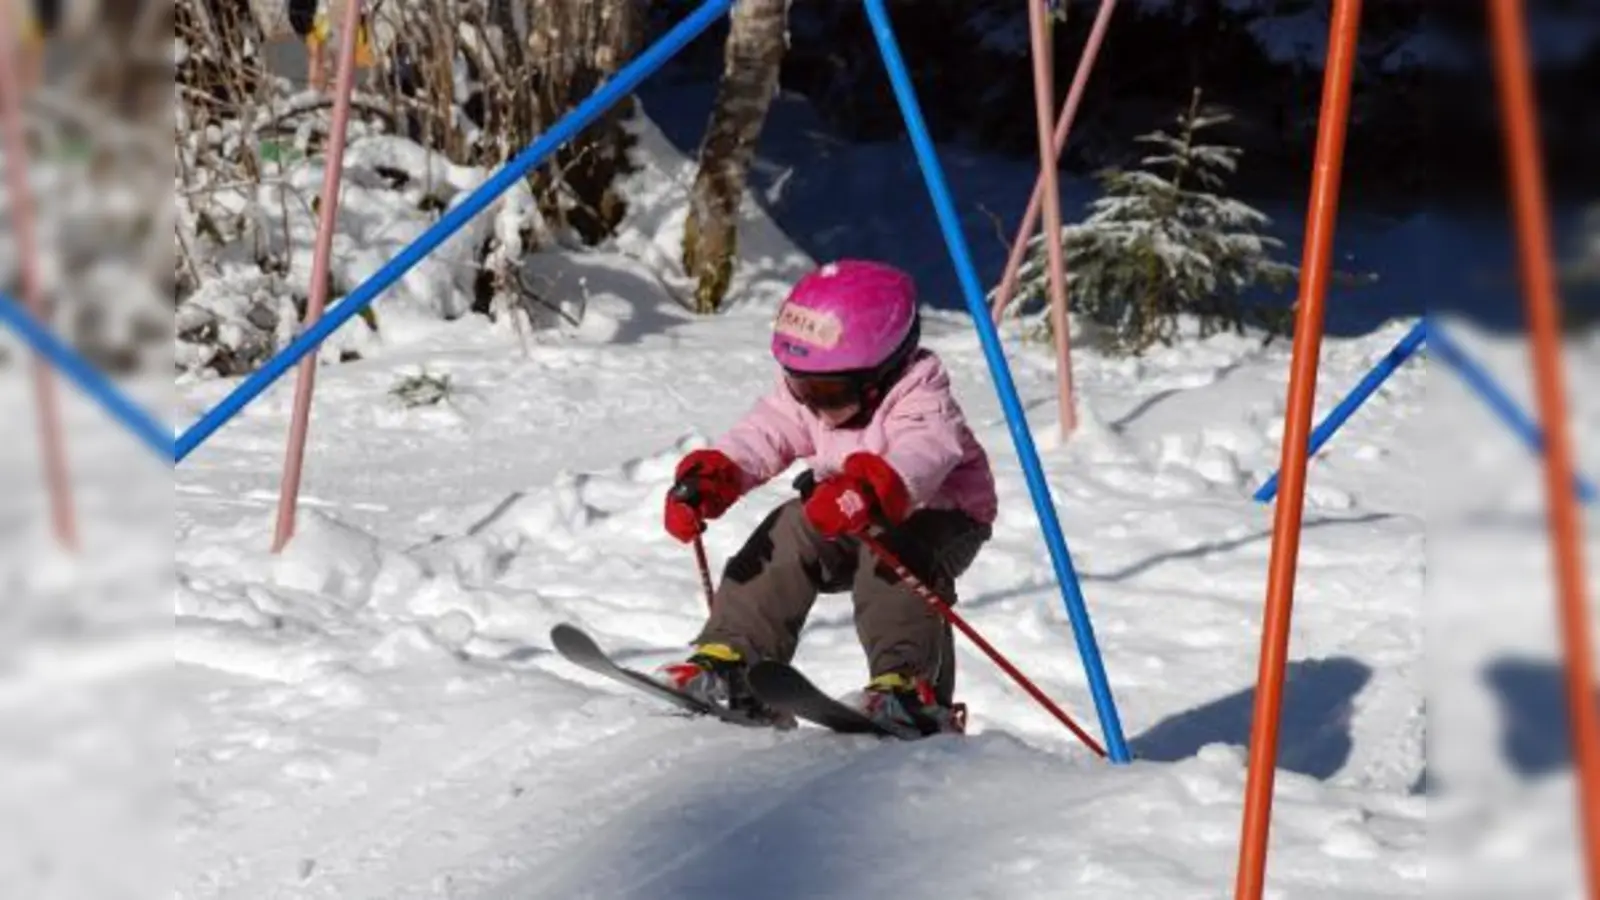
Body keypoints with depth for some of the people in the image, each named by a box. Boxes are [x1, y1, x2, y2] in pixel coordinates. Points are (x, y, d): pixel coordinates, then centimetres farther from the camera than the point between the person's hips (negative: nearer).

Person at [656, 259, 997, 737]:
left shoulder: (922, 402, -29)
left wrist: (866, 491, -70)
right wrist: (706, 479, -40)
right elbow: (759, 438, -20)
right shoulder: (803, 397, -9)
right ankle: (731, 656, -14)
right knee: (787, 532, -16)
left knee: (893, 555, -36)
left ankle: (914, 691, -41)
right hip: (848, 521, 6)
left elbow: (921, 454, -49)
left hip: (940, 515, -6)